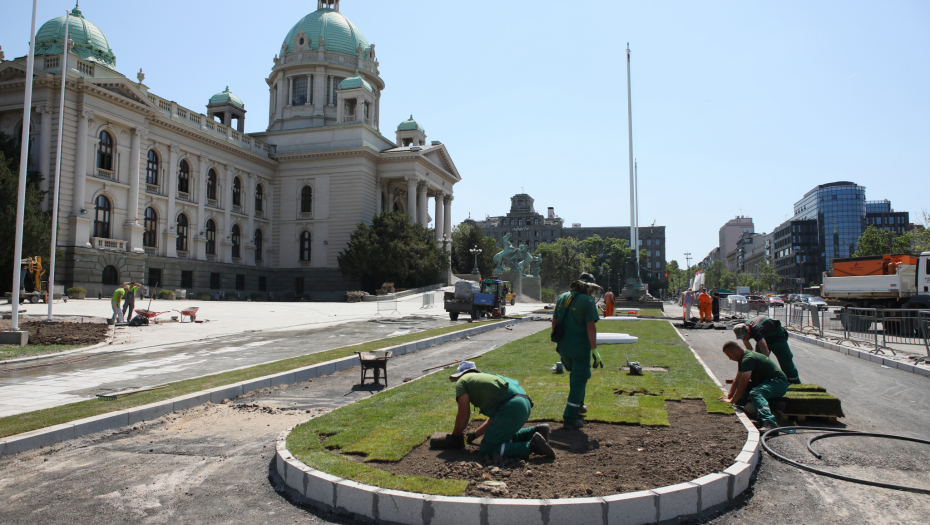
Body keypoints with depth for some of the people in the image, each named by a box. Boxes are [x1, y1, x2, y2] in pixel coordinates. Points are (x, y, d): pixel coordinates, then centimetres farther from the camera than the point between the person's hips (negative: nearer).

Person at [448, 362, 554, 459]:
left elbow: (463, 416, 5)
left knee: (486, 451, -6)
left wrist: (455, 435, 23)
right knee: (504, 436, 31)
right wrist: (474, 435, 43)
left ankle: (531, 446, -15)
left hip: (511, 407, -9)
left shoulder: (462, 381, 12)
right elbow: (493, 417, 36)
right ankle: (535, 431, 15)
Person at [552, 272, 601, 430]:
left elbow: (554, 321, 12)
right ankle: (570, 418, 4)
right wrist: (595, 350, -15)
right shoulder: (587, 301, -11)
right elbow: (590, 326, -17)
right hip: (580, 347, -6)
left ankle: (578, 405, 41)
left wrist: (557, 340, 22)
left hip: (563, 346, 7)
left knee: (575, 374, 28)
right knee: (579, 380, 3)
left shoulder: (562, 297, 8)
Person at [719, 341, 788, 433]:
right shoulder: (743, 359, 13)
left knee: (755, 393, -40)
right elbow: (737, 381, 19)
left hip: (778, 383, -11)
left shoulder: (748, 359, -20)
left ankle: (769, 422, -58)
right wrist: (728, 397, 11)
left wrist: (732, 401, -15)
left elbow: (743, 385, -22)